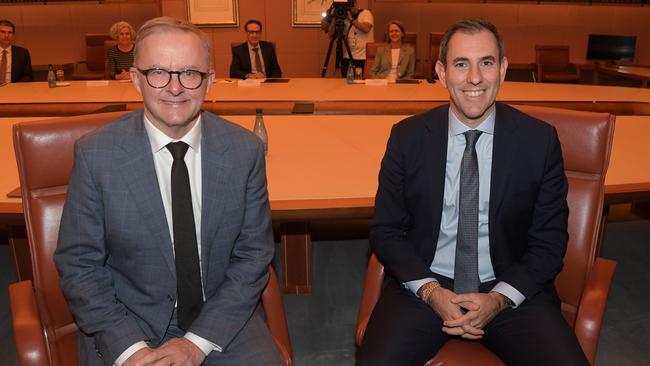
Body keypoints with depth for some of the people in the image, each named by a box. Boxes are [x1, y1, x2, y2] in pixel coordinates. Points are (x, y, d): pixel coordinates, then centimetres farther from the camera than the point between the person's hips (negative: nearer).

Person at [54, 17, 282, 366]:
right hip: (126, 323, 0)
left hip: (223, 321, 1)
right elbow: (78, 265, -4)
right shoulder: (95, 154, -8)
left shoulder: (245, 149, -6)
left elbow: (253, 254, -3)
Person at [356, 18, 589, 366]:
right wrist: (430, 291, -12)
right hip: (423, 285, 0)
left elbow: (549, 241, 2)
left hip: (511, 289, 1)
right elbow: (385, 230, 2)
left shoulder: (540, 139, -2)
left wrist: (500, 298, -12)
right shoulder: (407, 137, -2)